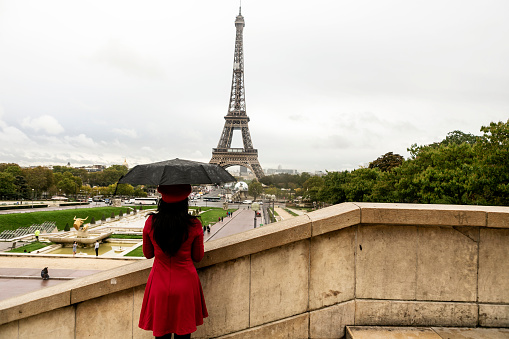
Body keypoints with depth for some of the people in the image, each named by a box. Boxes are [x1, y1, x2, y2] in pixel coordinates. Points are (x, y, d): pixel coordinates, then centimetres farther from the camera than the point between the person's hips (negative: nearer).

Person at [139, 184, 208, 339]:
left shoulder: (151, 222, -11)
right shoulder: (194, 225, -16)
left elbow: (148, 254, 3)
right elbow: (198, 257, -2)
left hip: (160, 284, 1)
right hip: (185, 283, -1)